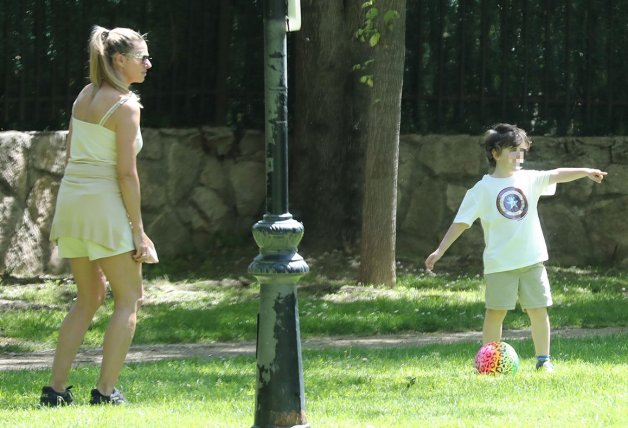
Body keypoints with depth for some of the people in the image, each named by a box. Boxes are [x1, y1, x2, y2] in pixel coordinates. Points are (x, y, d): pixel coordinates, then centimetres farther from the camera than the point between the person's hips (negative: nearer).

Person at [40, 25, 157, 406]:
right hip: (105, 203, -8)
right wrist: (138, 229, -11)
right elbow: (126, 172, -15)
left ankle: (56, 388, 11)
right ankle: (106, 391, -3)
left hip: (71, 196, 8)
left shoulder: (84, 96, 12)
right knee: (130, 300, 4)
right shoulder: (125, 106, -11)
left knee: (89, 299, 17)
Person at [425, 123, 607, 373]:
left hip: (532, 260, 3)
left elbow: (557, 175, -2)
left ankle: (543, 360, 14)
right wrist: (440, 251, -3)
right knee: (496, 312, -1)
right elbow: (461, 222, -1)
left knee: (539, 310, 4)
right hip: (499, 265, -3)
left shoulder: (529, 180, 8)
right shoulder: (482, 189, -2)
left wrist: (585, 172, -18)